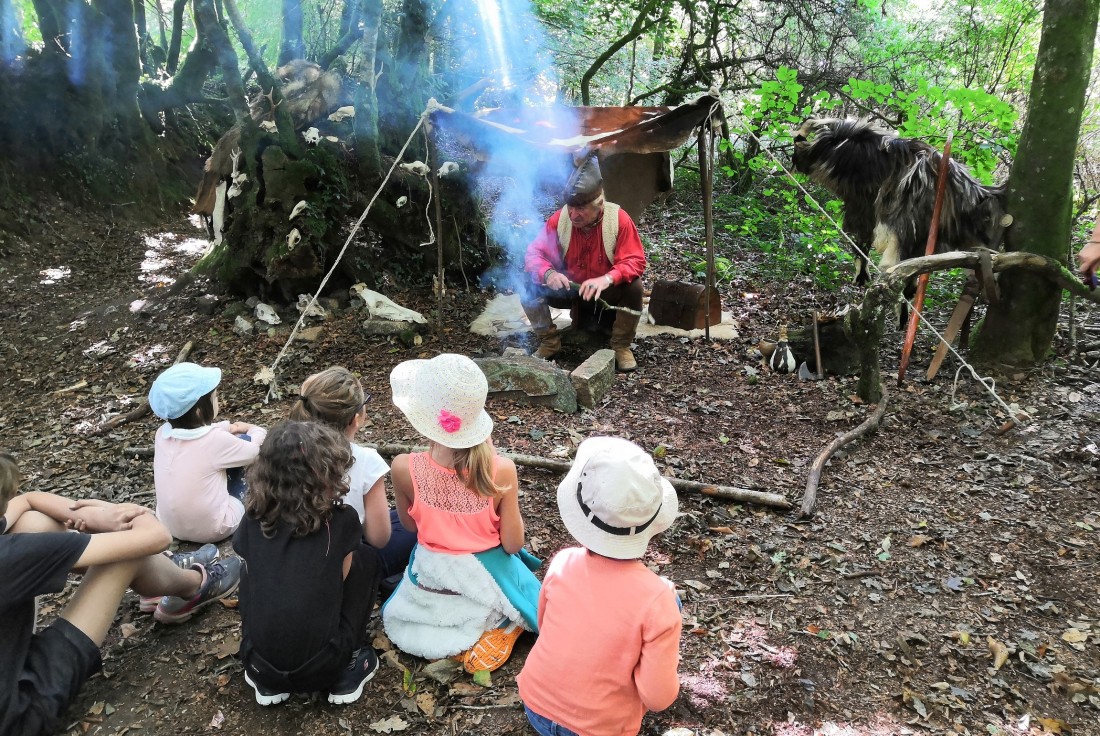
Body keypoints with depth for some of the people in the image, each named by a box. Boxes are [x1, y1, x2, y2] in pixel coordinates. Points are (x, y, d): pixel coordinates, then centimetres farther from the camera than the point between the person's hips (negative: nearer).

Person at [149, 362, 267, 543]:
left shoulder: (163, 433, -6)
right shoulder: (216, 440, -22)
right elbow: (255, 450, -2)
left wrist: (228, 427, 18)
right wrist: (257, 430, 17)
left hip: (169, 526, 6)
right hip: (213, 530, -6)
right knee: (244, 440, 4)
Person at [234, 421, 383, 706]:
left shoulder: (253, 518, 1)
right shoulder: (342, 521, -8)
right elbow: (339, 579, 6)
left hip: (259, 664, 3)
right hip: (321, 668, -3)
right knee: (365, 557, 13)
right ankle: (348, 672, 14)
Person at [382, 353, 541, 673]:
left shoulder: (405, 469, -27)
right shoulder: (501, 470, -29)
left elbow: (409, 525, -6)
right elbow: (513, 544, -14)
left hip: (430, 585, 3)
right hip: (487, 584, -3)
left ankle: (451, 636, 15)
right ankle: (502, 628, 7)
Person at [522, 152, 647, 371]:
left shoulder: (619, 219, -21)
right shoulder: (559, 220, -16)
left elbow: (635, 261, -25)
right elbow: (535, 253, -12)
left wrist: (607, 279, -44)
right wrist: (548, 273, -36)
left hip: (606, 292, -2)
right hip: (569, 289, 2)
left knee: (633, 288, -32)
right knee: (529, 289, -21)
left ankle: (621, 346, -9)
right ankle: (549, 342, 1)